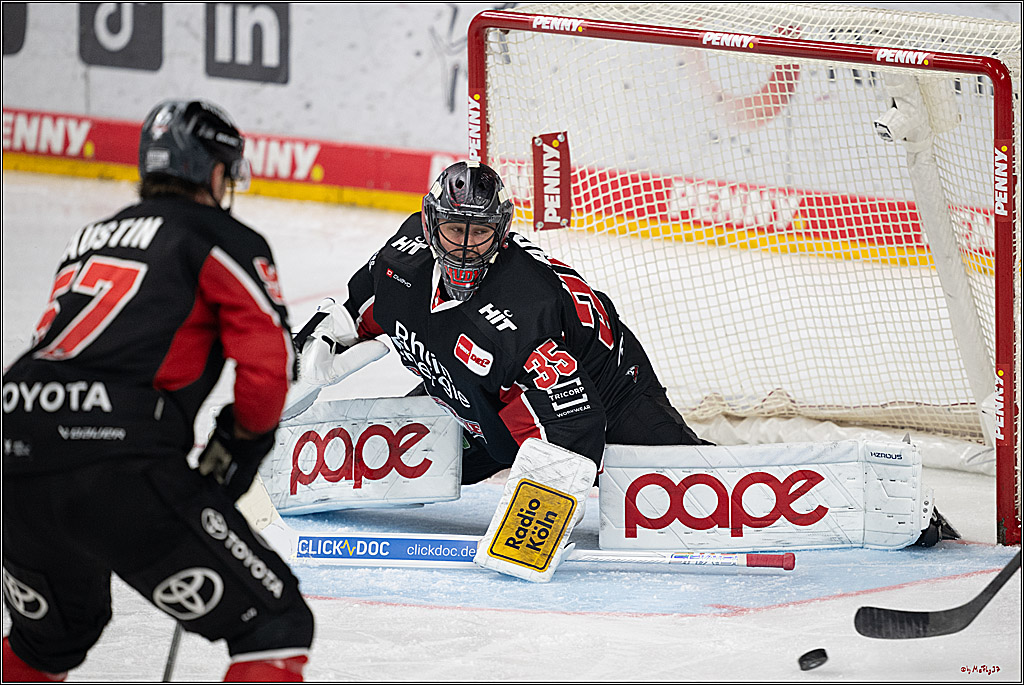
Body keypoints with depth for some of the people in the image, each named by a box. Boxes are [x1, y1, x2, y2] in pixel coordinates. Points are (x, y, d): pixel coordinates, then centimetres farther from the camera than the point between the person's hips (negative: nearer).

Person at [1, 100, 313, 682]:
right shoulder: (224, 239, 9)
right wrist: (242, 441, 17)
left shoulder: (94, 235, 30)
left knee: (53, 636, 33)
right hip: (118, 468, -7)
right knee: (277, 623, -1)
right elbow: (267, 363, -3)